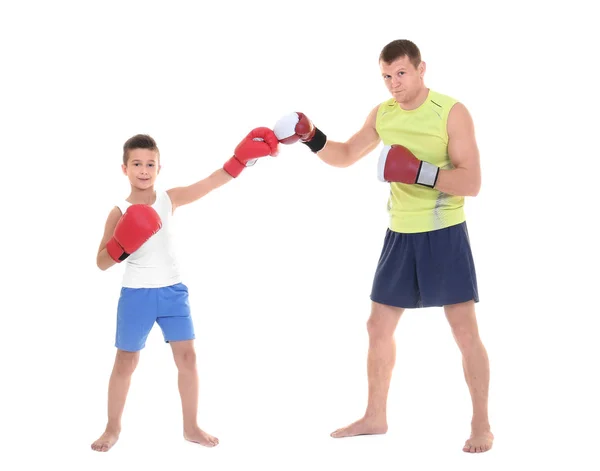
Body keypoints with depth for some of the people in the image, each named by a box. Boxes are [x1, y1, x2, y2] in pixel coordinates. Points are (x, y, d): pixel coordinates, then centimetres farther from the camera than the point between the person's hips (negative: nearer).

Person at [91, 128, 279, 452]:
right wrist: (121, 247, -27)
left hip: (172, 291, 2)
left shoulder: (170, 199, -2)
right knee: (125, 362, 7)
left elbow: (210, 183, -12)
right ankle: (113, 429, 22)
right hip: (136, 294, -2)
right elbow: (102, 262, -7)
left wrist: (241, 159, -23)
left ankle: (191, 427, 14)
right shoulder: (120, 212, -8)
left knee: (187, 356, 2)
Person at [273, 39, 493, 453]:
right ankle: (375, 417, 25)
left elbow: (472, 183, -19)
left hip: (445, 234, -6)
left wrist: (419, 171, -30)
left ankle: (482, 425, 8)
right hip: (400, 234, 6)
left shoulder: (452, 113, -14)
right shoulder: (382, 114, 5)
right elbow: (346, 156, 18)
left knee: (465, 330, -5)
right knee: (379, 326, 10)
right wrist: (312, 139, -1)